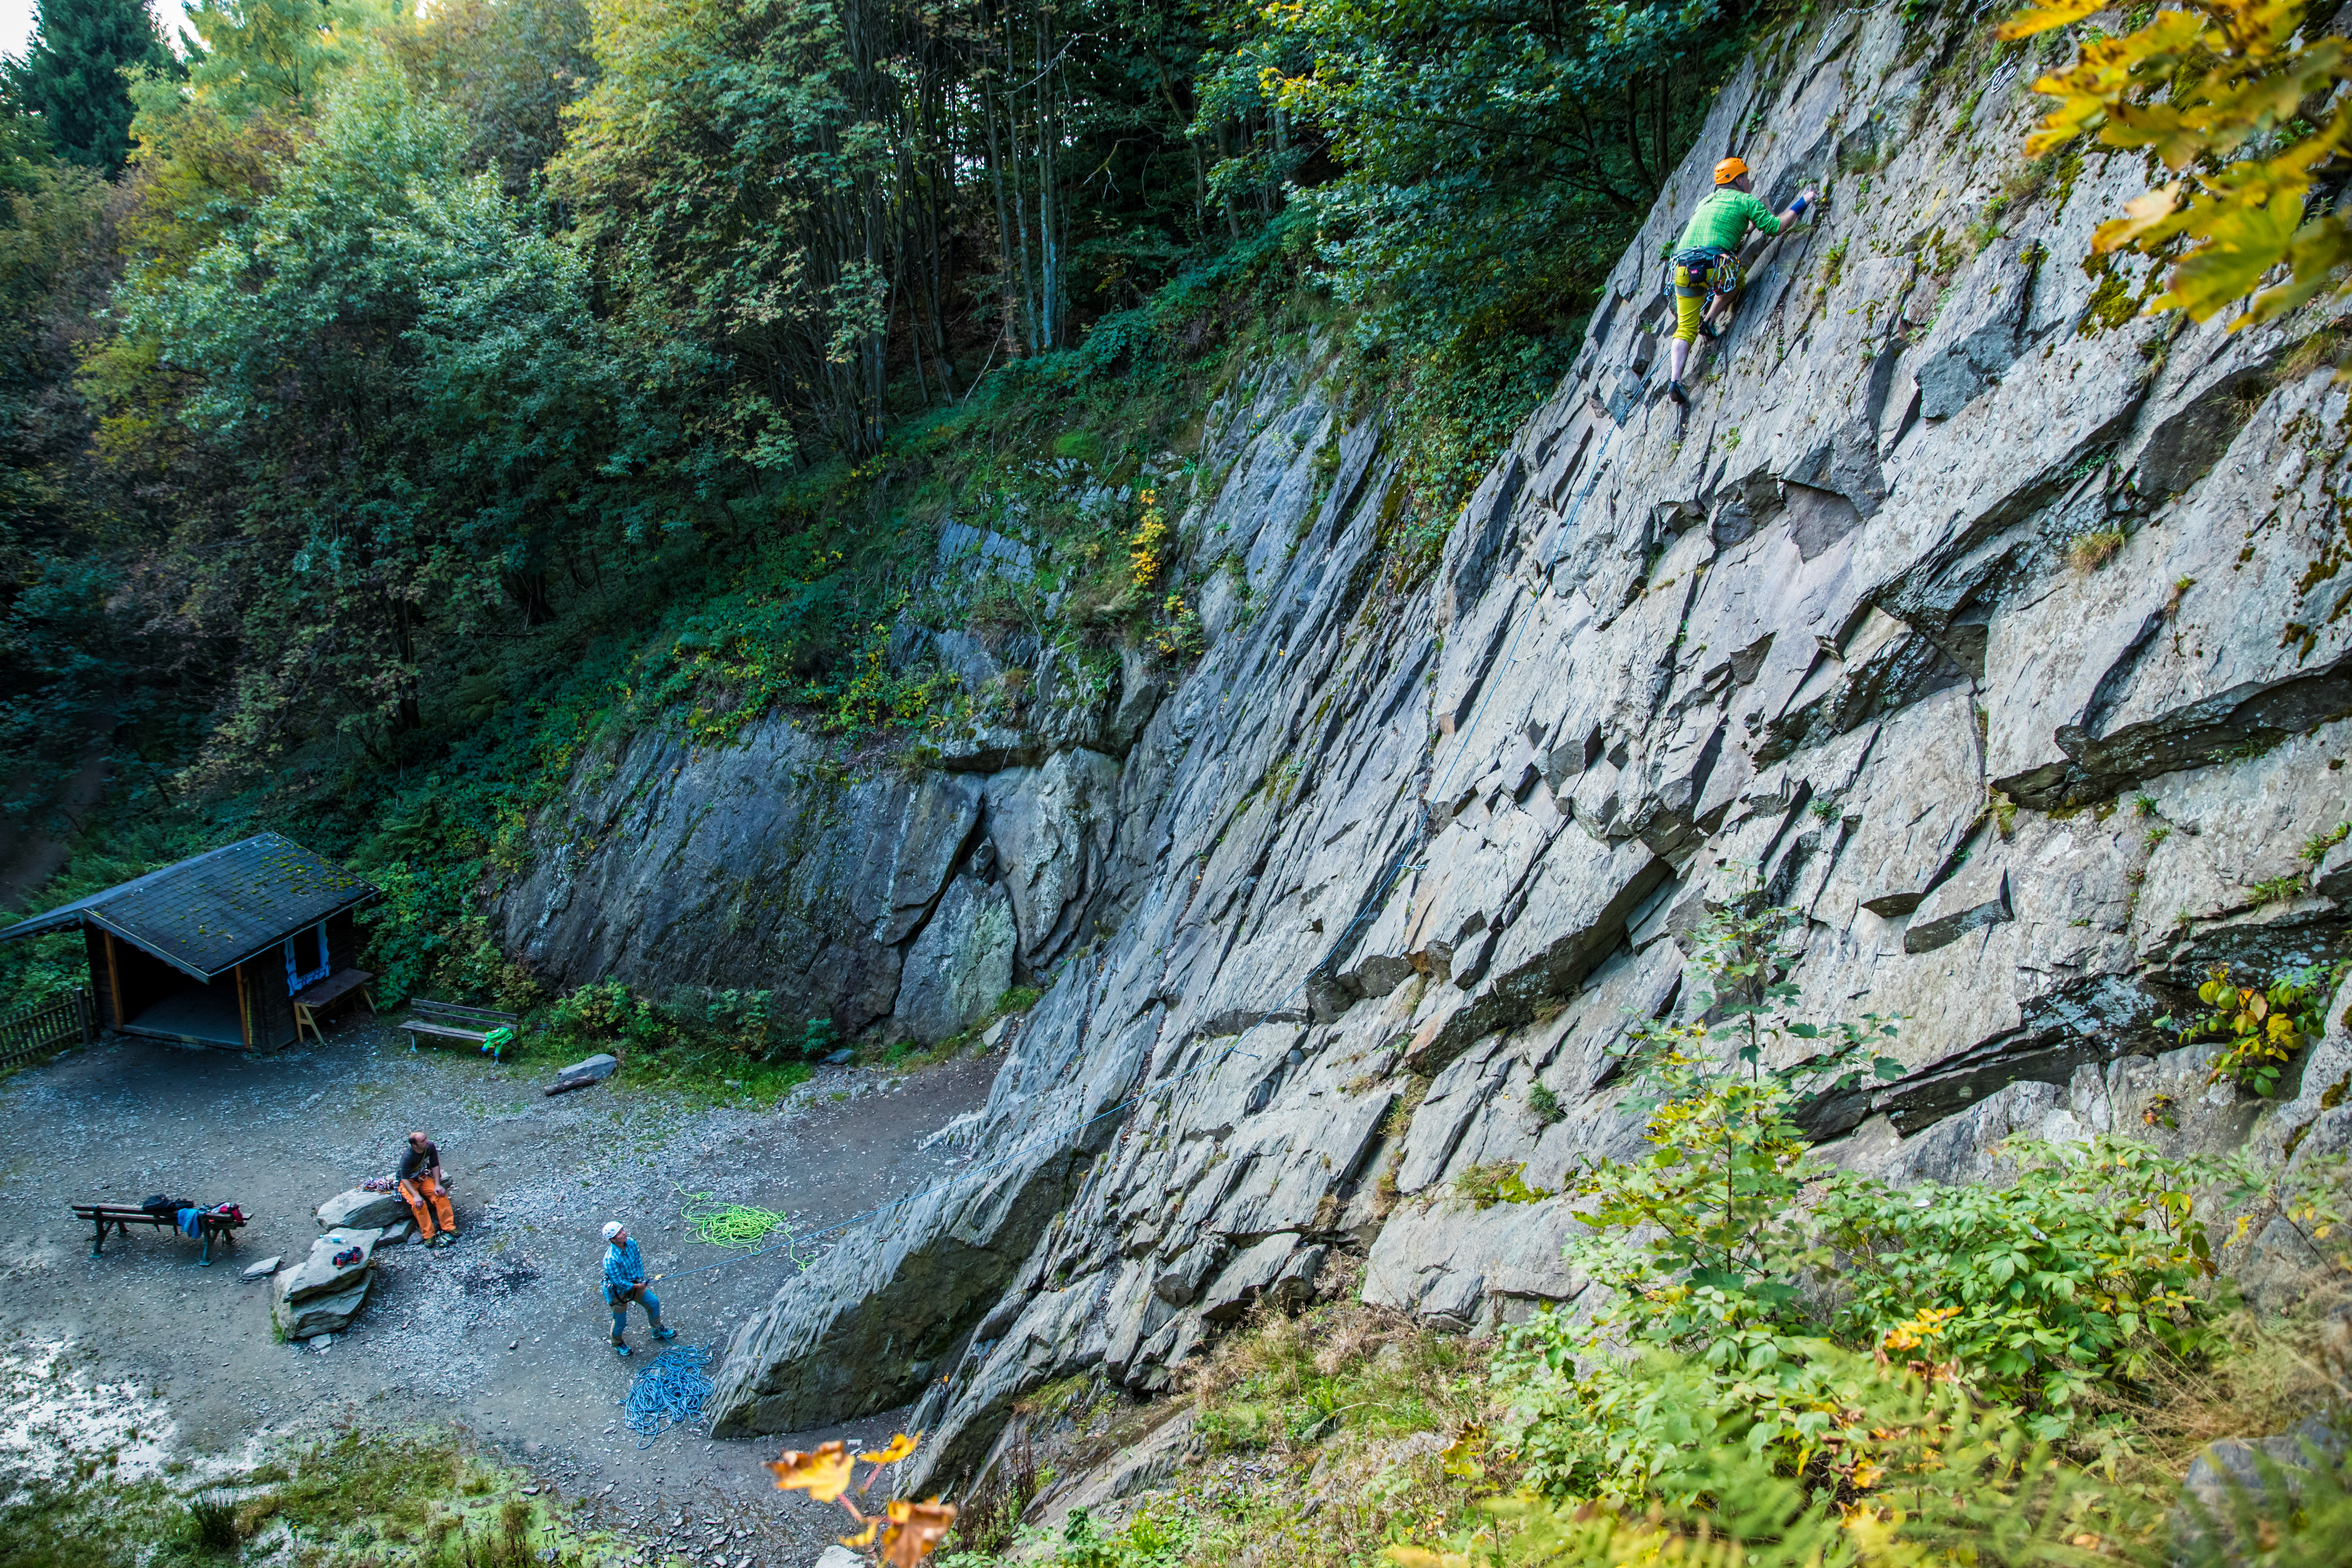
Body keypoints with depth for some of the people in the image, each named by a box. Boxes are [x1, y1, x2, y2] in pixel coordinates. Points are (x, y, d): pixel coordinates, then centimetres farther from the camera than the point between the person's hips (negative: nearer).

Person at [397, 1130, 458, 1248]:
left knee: (441, 1195, -19)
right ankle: (428, 1236, -21)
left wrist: (437, 1185, -15)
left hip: (423, 1178, 5)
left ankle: (449, 1228, -14)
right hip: (408, 1183, -5)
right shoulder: (407, 1157, -31)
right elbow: (405, 1179, -31)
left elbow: (435, 1166, -6)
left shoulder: (431, 1147, -17)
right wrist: (416, 1196, -40)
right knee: (418, 1204, -29)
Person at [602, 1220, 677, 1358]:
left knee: (654, 1302, 15)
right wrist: (636, 1286, -19)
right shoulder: (610, 1259, -37)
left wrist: (640, 1279, -7)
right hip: (619, 1291, -7)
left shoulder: (631, 1243, -16)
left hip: (634, 1283, 7)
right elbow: (618, 1281, -28)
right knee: (620, 1321, 12)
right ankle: (617, 1343, 44)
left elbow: (638, 1261, 1)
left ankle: (658, 1331, 39)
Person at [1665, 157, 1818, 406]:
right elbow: (1774, 227, 5)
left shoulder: (1706, 202, 30)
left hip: (1683, 269, 5)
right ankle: (1709, 320, 16)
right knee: (1736, 279, 32)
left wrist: (1744, 229, 57)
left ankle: (1675, 378, -11)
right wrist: (1802, 203, 17)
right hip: (1714, 266, -5)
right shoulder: (1745, 201, 10)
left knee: (1686, 329, 9)